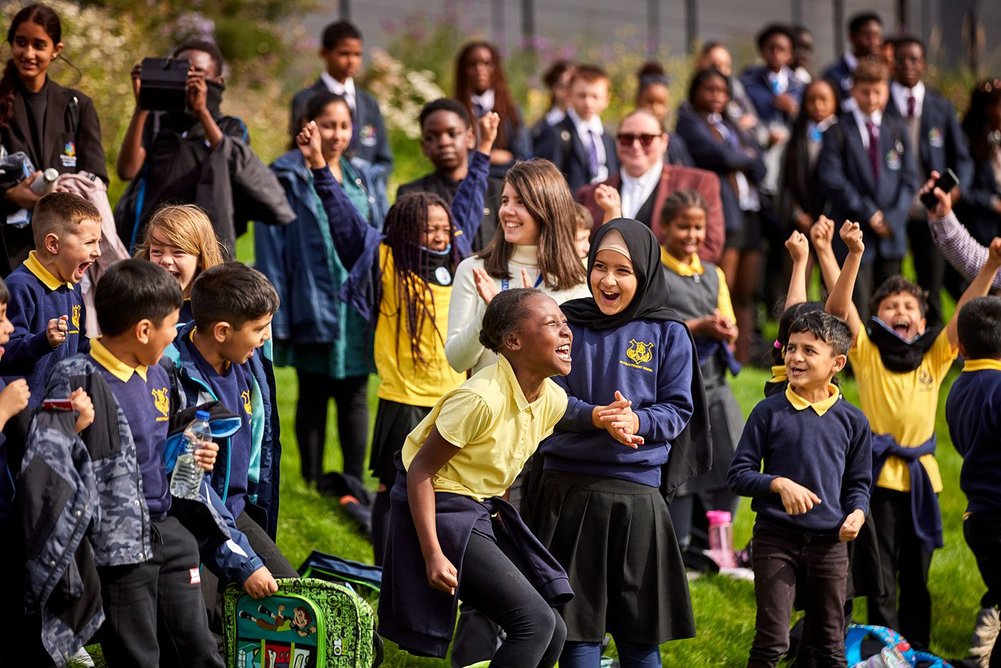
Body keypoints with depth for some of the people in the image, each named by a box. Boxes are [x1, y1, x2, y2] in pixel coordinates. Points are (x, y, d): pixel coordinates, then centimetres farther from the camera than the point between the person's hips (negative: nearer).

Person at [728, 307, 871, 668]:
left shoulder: (852, 420, 4)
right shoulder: (769, 412, -2)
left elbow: (858, 483, 11)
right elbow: (738, 475, -1)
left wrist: (857, 513, -10)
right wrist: (779, 484, -18)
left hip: (829, 542, 2)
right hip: (775, 537, -2)